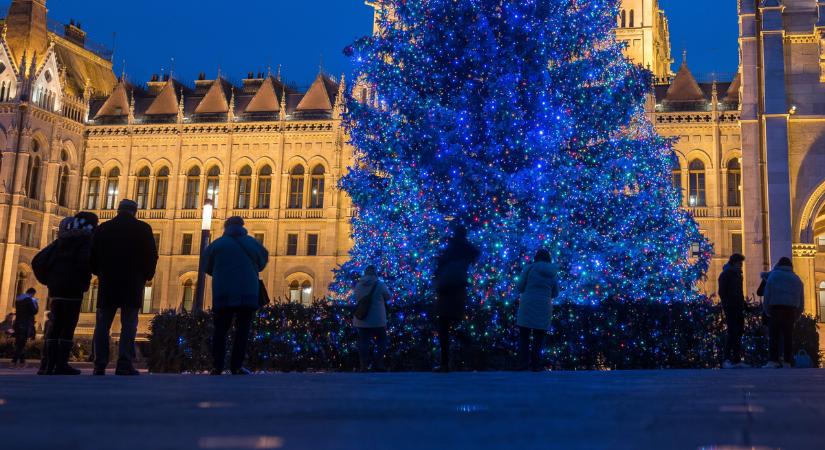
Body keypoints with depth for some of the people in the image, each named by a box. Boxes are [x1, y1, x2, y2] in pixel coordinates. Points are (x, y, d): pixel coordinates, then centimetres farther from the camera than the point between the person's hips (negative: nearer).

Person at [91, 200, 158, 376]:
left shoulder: (103, 228, 8)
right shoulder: (143, 229, 2)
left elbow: (93, 255, 9)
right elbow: (152, 256, -2)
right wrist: (146, 276, 11)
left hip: (107, 283, 2)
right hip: (132, 284, -2)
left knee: (103, 325, 5)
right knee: (128, 325, -3)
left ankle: (100, 366, 1)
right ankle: (124, 365, -11)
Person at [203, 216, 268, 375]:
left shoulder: (216, 244, 5)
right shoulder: (253, 243, 8)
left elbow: (207, 268, 12)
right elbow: (262, 264, 19)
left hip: (223, 293, 0)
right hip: (248, 293, 0)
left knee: (221, 330, 6)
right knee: (242, 330, 2)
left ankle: (217, 367, 0)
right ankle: (236, 366, -5)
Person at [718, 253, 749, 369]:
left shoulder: (738, 275, 21)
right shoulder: (726, 274, -4)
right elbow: (722, 292, -10)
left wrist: (744, 304, 14)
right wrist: (726, 306, -18)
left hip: (738, 309, 8)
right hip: (731, 309, -8)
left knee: (738, 334, 6)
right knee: (732, 333, -12)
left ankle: (737, 360, 9)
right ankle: (727, 360, -12)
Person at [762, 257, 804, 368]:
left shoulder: (773, 275, 6)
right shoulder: (796, 279, 18)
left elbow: (767, 295, 0)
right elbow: (801, 300, 18)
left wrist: (767, 310, 5)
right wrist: (796, 315, 20)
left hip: (776, 308, -3)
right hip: (791, 310, 4)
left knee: (774, 335, -5)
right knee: (788, 335, 6)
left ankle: (774, 360, -14)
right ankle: (788, 361, 3)